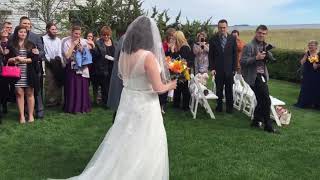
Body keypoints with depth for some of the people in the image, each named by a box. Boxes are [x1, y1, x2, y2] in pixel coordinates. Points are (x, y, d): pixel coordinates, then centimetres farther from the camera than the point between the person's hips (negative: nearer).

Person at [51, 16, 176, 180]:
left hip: (127, 101, 7)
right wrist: (170, 85, 1)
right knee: (143, 150, 9)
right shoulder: (148, 56, -21)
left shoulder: (124, 54, 0)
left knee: (123, 144, 19)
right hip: (145, 106, -7)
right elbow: (158, 88, -18)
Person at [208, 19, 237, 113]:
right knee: (219, 89, 7)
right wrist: (212, 68, -4)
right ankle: (219, 106, 19)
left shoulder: (232, 39, 2)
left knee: (229, 89, 6)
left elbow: (235, 54, 4)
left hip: (229, 69, 0)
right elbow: (211, 55, 2)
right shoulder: (213, 39, 1)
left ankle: (229, 107, 17)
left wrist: (234, 68, -1)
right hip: (218, 69, 0)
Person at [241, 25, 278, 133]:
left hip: (262, 75, 9)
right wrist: (256, 58, -24)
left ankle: (256, 121, 31)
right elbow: (242, 61, -16)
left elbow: (272, 59, 11)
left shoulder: (265, 46, 14)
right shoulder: (249, 46, -11)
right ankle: (268, 126, 1)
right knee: (266, 101, -10)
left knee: (261, 100, 16)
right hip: (254, 77, -8)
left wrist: (267, 52, -8)